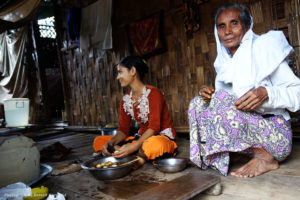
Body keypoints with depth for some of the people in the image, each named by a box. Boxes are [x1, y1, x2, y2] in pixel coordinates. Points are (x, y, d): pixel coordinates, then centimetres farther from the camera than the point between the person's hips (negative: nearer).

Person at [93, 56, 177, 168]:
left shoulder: (153, 93, -15)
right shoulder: (126, 100, 5)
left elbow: (154, 127, -23)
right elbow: (123, 129, 2)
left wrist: (134, 146, -35)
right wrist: (110, 143, -19)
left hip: (163, 137, -6)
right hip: (142, 138, 7)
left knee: (154, 144, -45)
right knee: (98, 141, -4)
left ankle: (139, 158, -12)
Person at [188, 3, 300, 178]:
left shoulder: (263, 49, -8)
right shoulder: (225, 62, 9)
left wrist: (266, 92, -29)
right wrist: (208, 94, -9)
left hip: (277, 136, -6)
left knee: (222, 99, -27)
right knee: (197, 103, -3)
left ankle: (266, 158, -12)